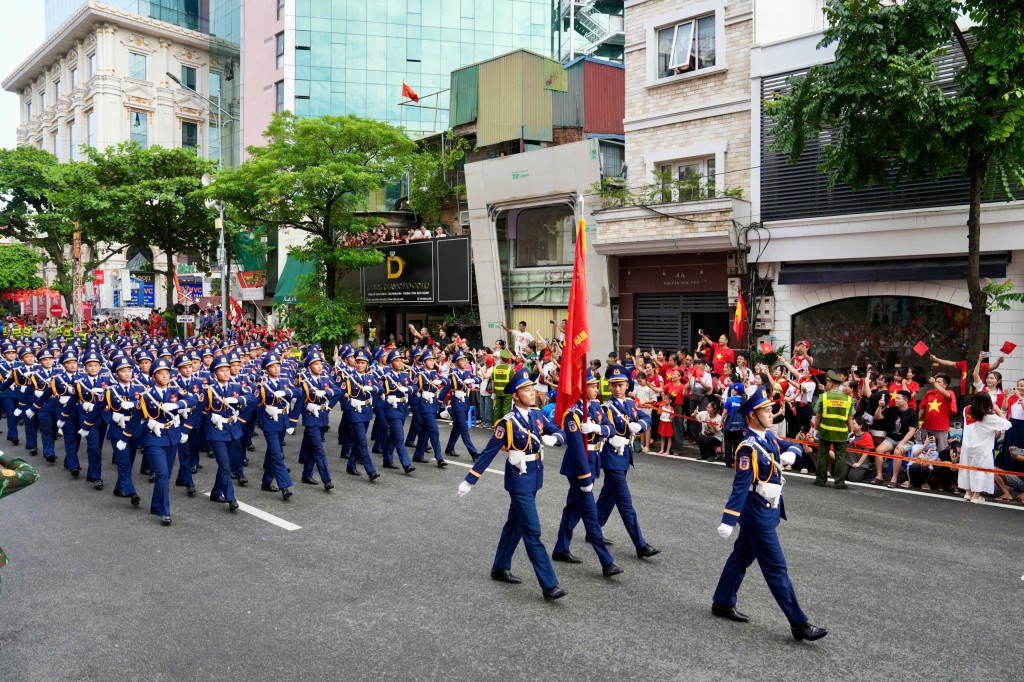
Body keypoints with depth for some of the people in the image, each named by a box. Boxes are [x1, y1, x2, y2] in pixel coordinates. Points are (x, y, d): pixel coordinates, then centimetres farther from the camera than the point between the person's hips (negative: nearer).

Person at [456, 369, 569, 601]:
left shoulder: (537, 415, 3)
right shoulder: (507, 423, -17)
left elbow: (561, 433, 4)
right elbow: (488, 453, -14)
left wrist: (552, 438, -20)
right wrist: (469, 481, -12)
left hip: (534, 480, 7)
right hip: (519, 483, -7)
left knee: (514, 526, 20)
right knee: (533, 533, -6)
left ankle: (500, 568, 36)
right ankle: (549, 585, -4)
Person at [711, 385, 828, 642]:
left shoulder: (769, 436, 4)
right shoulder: (749, 448, -23)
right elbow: (740, 487, -28)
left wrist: (790, 454, -5)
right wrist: (727, 521, -30)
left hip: (765, 513, 9)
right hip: (759, 517, -9)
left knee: (741, 557, 19)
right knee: (776, 569, -1)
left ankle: (723, 603, 32)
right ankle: (799, 624, 7)